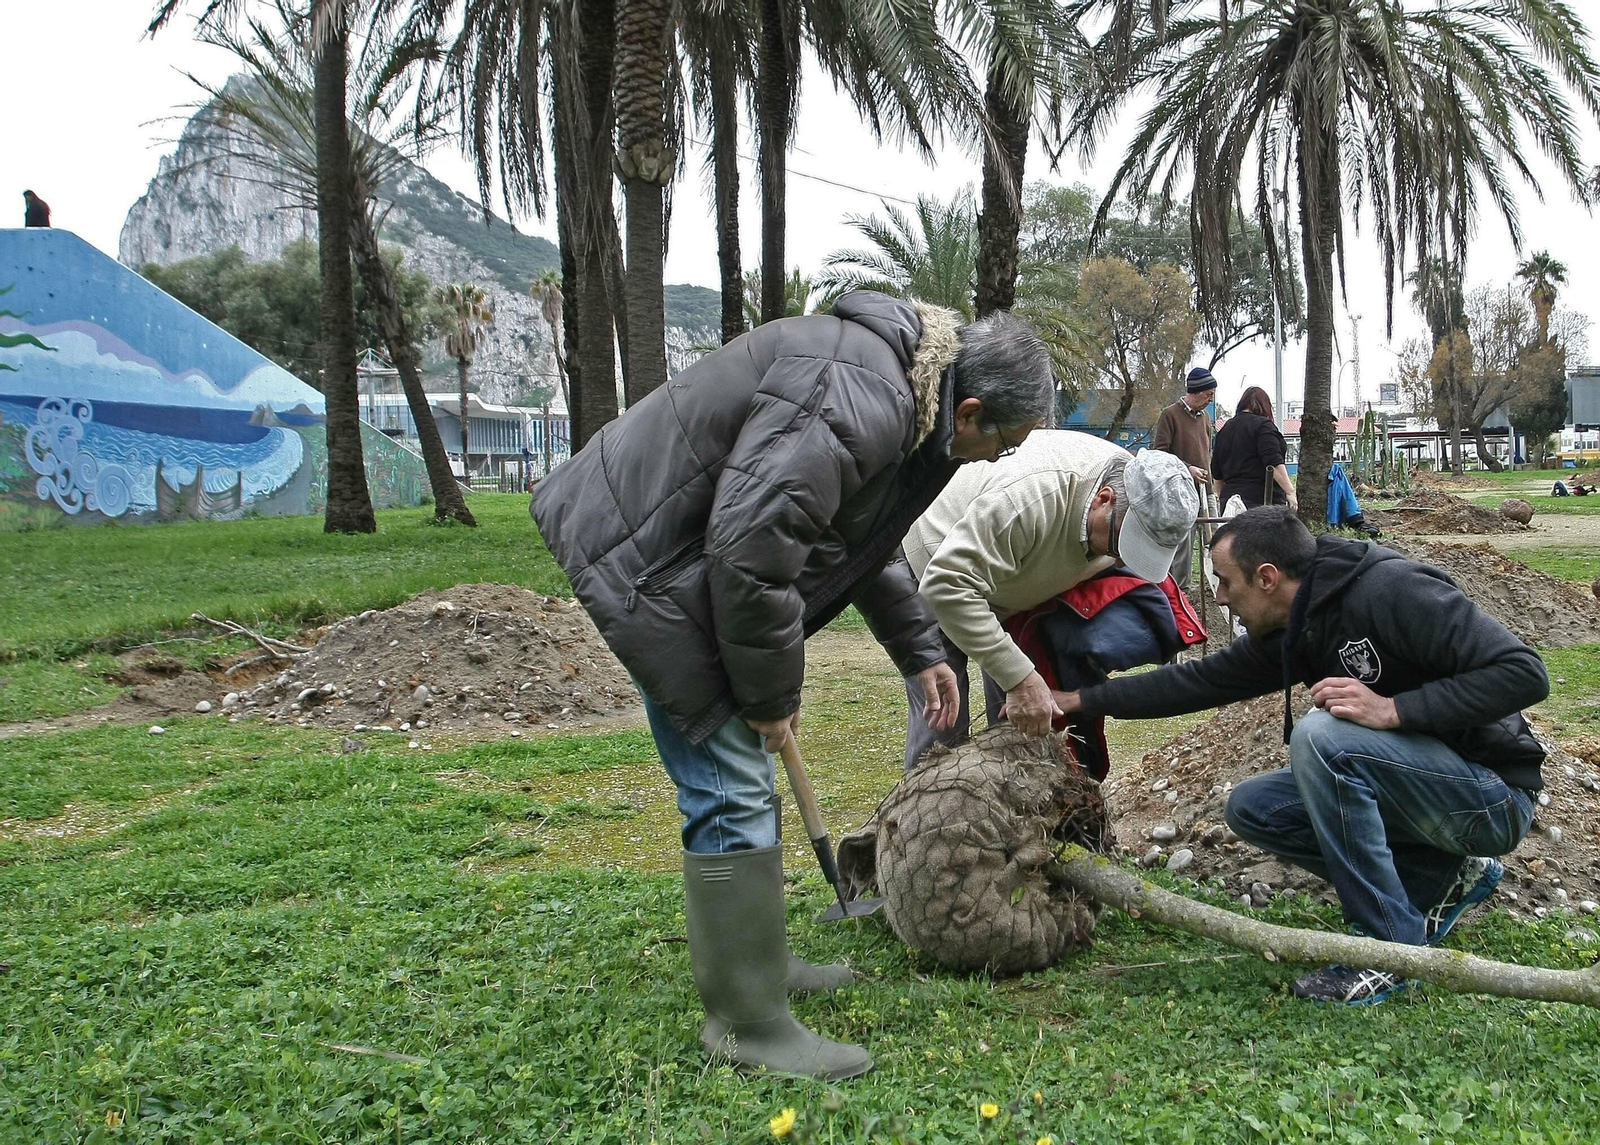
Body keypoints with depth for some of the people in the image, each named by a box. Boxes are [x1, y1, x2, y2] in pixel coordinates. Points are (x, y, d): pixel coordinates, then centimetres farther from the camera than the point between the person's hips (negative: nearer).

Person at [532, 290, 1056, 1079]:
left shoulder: (902, 390, 8)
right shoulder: (859, 404, -28)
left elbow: (867, 541, 23)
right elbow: (751, 552, -30)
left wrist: (919, 650, 23)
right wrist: (772, 695, -16)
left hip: (682, 549, 11)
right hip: (644, 556, -11)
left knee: (735, 776, 18)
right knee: (731, 789, -8)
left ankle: (751, 966, 32)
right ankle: (749, 1025, 4)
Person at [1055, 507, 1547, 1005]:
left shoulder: (1393, 589, -22)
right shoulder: (1289, 633, 3)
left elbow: (1524, 673, -26)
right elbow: (1200, 681, 10)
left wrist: (1393, 709, -31)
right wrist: (1078, 699, 7)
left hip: (1492, 796, -8)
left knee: (1321, 734, -29)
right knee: (1250, 808, 1)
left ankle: (1393, 945, -19)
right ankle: (1441, 877, 5)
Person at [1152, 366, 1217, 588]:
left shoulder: (1204, 417, 17)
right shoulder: (1170, 414, -6)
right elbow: (1160, 452, -10)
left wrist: (1208, 478, 14)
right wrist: (1187, 468, -17)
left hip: (1201, 489, 8)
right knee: (1182, 542, -8)